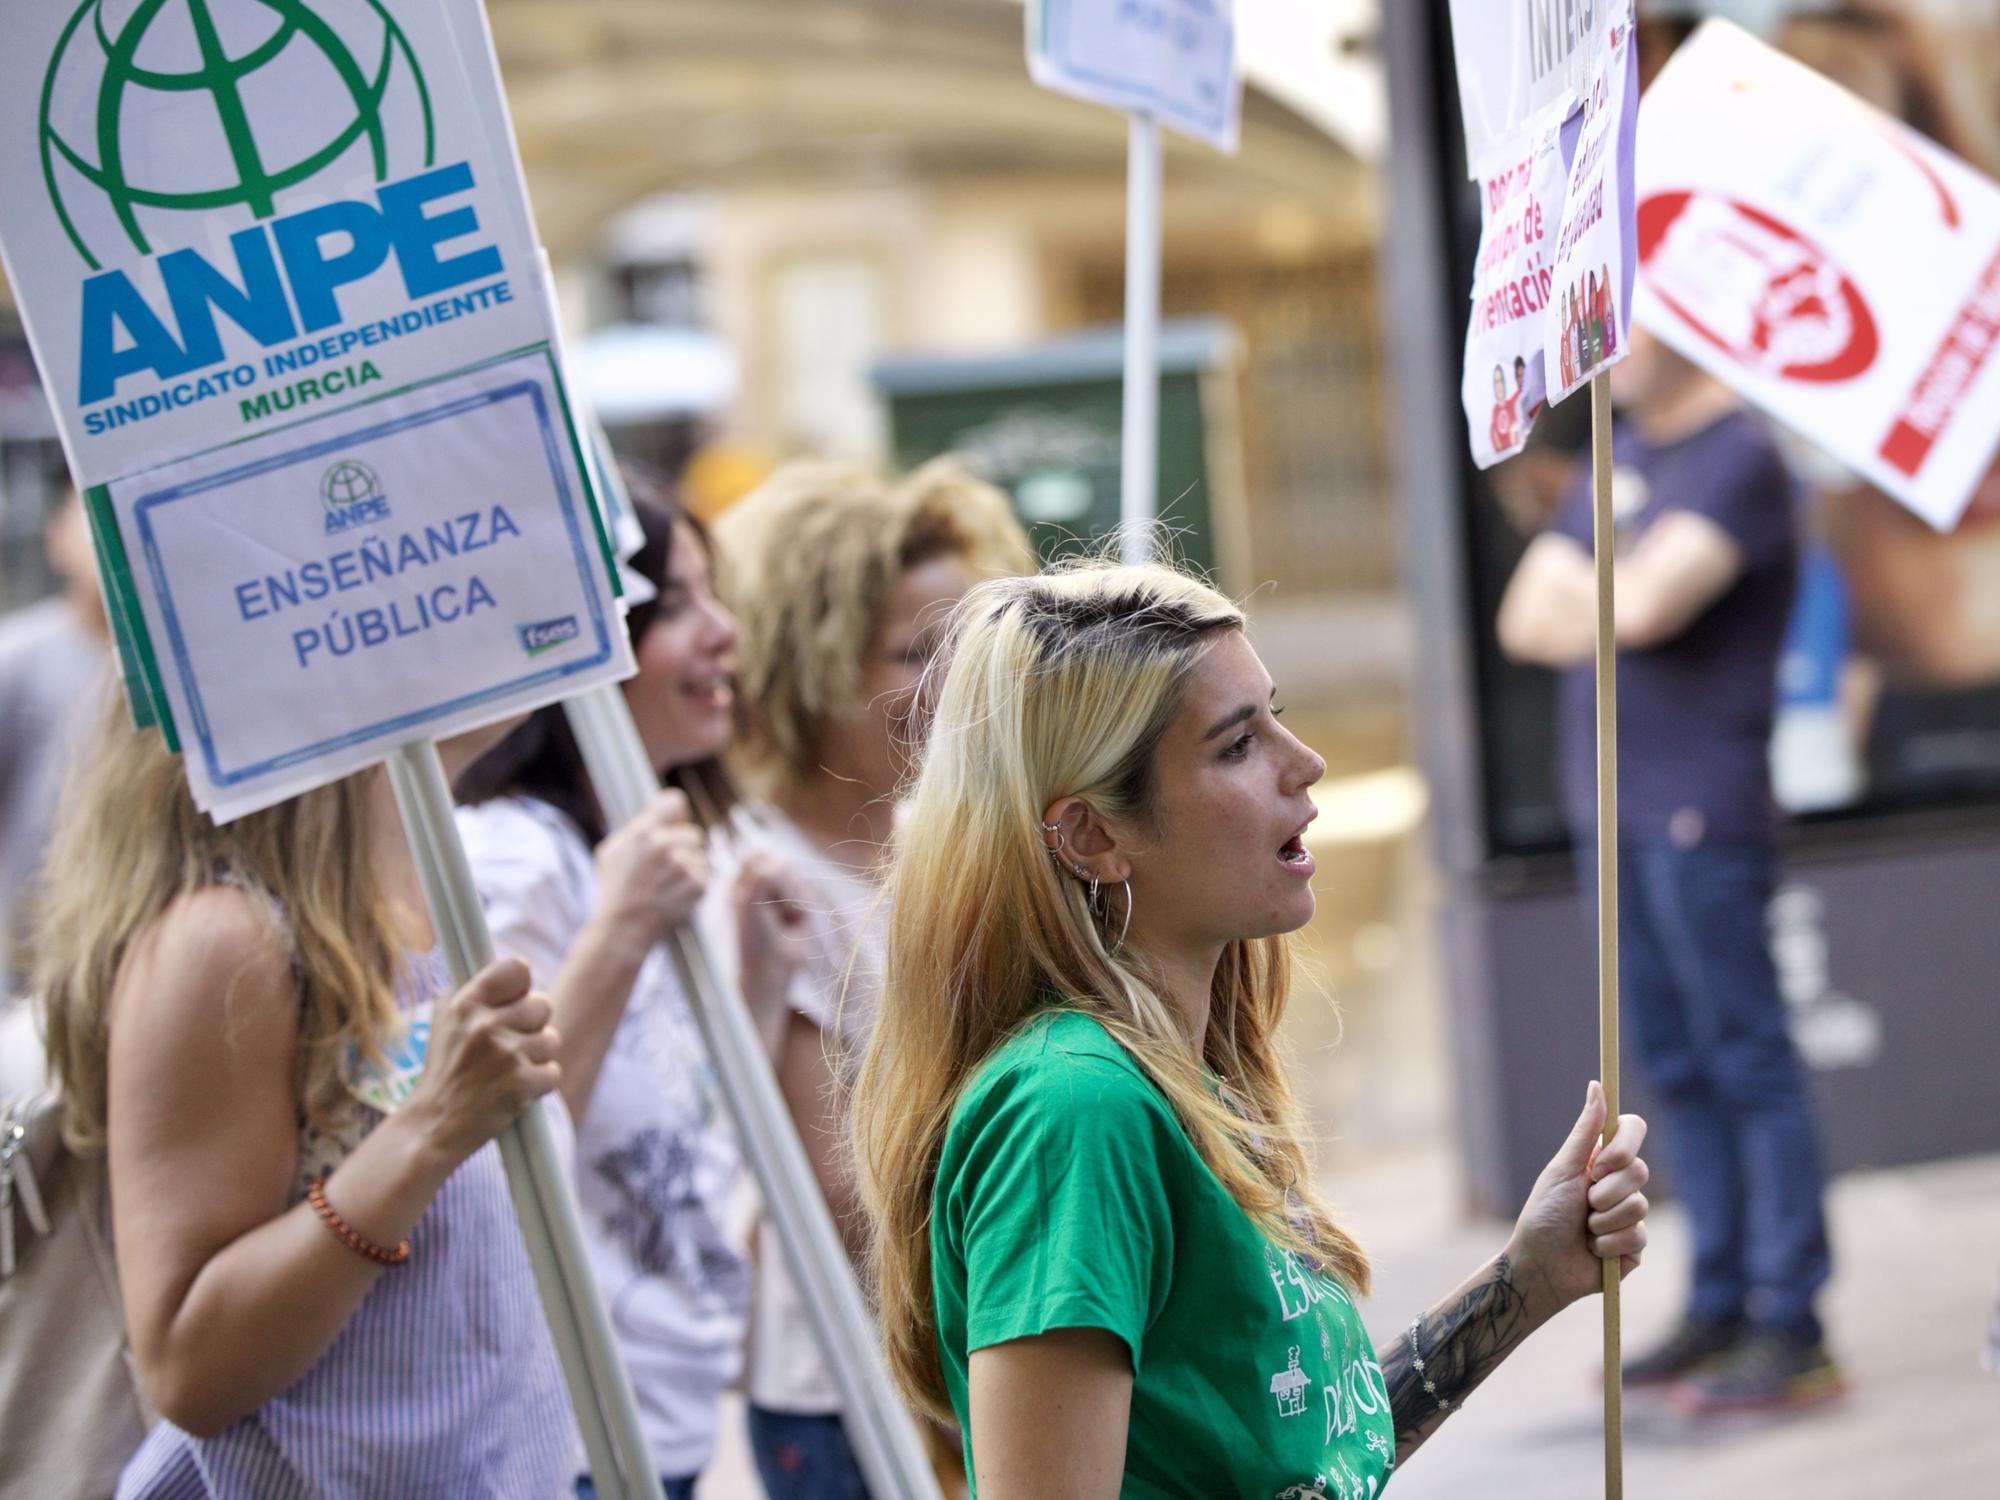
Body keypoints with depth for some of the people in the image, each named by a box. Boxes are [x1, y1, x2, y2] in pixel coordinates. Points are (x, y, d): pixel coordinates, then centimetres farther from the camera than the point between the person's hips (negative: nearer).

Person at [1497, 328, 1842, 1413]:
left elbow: (1644, 604, -22)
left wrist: (1575, 594, -1)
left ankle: (1793, 1331, -6)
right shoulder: (1622, 455, 17)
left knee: (1747, 1061, -7)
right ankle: (1719, 1307, 16)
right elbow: (1528, 619, 12)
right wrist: (1608, 609, -8)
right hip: (1613, 802, 8)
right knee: (1673, 1067, 10)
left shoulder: (1740, 458, -9)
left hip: (1703, 812, -8)